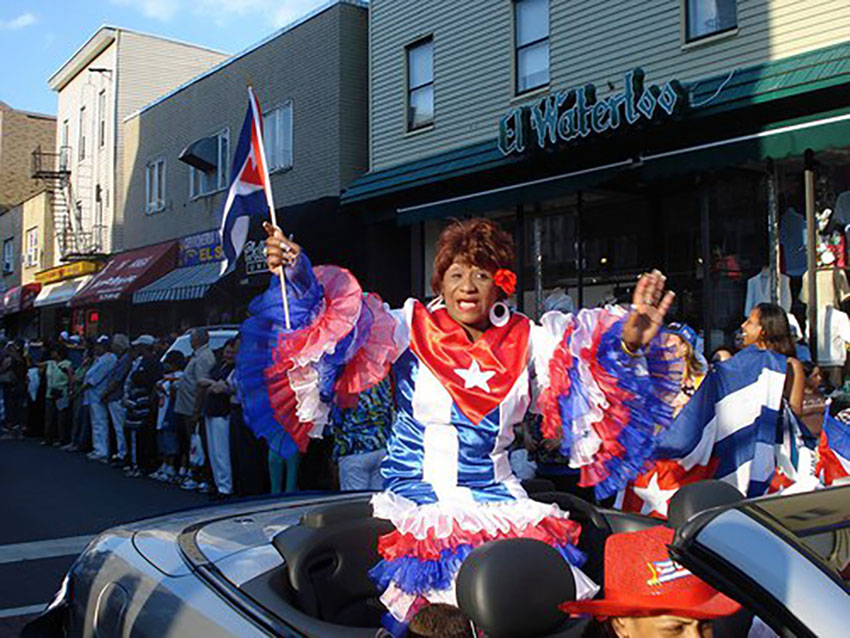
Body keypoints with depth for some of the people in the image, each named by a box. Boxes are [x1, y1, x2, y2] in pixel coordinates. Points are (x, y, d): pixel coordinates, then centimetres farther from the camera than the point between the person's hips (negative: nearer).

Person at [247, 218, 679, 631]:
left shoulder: (525, 341, 7)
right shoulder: (411, 330, -1)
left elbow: (589, 357, -2)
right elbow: (338, 321, -11)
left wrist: (629, 345, -20)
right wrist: (298, 273, -26)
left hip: (497, 503, 3)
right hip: (416, 504, -2)